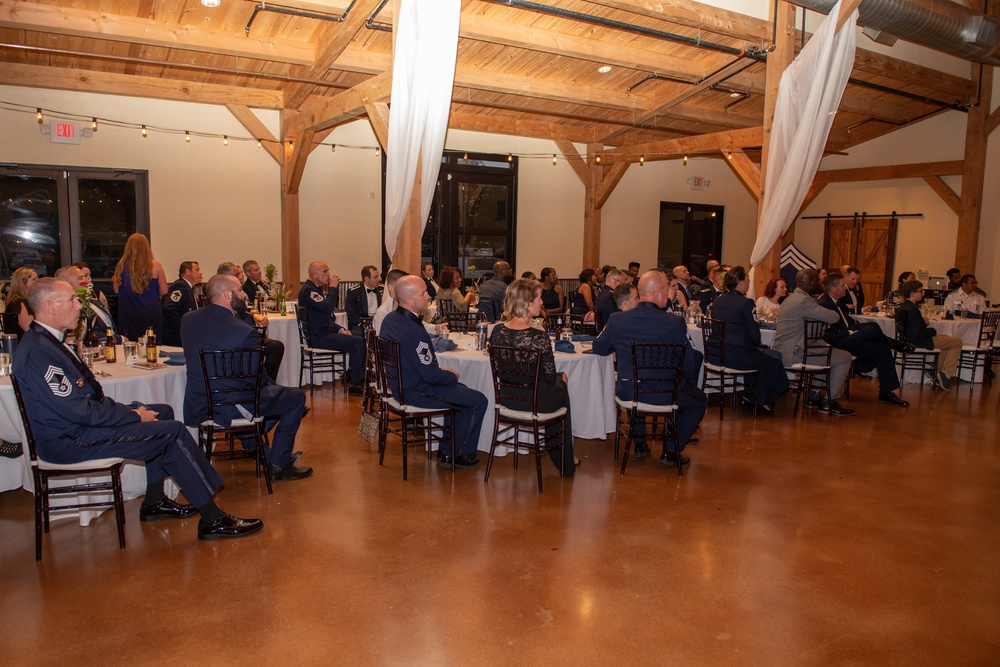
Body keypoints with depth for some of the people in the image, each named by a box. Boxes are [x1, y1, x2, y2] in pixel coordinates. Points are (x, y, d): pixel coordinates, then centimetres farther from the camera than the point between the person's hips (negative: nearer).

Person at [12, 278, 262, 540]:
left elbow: (90, 397, 15)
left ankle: (154, 503, 20)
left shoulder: (46, 340, 11)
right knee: (174, 432, -14)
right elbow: (80, 411, -26)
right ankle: (212, 520, -9)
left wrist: (130, 411, 3)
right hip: (71, 441, -11)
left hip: (82, 423, 11)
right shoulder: (37, 352, -23)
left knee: (163, 412, 18)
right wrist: (134, 416, -15)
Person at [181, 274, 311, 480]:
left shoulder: (187, 320, -1)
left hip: (197, 407, 8)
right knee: (297, 396, 8)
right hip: (231, 408, -8)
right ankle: (278, 464, 12)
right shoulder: (245, 331, -23)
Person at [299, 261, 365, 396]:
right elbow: (328, 307, -28)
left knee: (359, 341, -4)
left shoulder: (317, 289, 21)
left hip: (325, 333, 10)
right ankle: (355, 384, -13)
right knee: (357, 342, -21)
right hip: (317, 338, -10)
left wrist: (340, 329, 9)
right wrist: (333, 287, -14)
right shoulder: (308, 290, -13)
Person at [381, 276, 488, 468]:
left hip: (399, 383, 10)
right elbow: (430, 375, -25)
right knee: (479, 401, -1)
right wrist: (452, 375, -5)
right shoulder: (413, 330, -29)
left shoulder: (390, 318, 1)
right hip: (415, 392, -10)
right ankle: (450, 454, 14)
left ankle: (447, 447, 29)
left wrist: (441, 371, 9)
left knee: (460, 389, 26)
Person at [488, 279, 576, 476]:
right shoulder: (539, 337, -26)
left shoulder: (497, 331, -9)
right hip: (537, 403, -5)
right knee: (561, 385, 29)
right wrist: (561, 377, 11)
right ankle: (566, 463, 43)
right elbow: (550, 376, -14)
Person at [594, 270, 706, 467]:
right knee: (699, 399, 25)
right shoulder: (675, 323, -16)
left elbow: (599, 349, 8)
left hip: (627, 393, 3)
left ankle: (640, 443, 41)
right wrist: (688, 383, 14)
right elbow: (688, 364, -7)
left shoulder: (616, 320, -8)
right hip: (664, 395, -3)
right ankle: (671, 450, 19)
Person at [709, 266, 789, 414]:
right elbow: (755, 336, -11)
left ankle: (750, 393, 29)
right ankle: (760, 401, 21)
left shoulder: (717, 301, 10)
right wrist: (756, 343, 12)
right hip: (737, 356, -8)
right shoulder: (746, 303, -12)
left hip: (717, 354, 8)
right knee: (775, 360, 10)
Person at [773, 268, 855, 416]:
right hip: (792, 354, -11)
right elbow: (834, 317, -17)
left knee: (825, 350, 31)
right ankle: (829, 402, 5)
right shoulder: (803, 300, -18)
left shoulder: (791, 298, 16)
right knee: (844, 357, -4)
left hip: (782, 352, 11)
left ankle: (814, 396, 32)